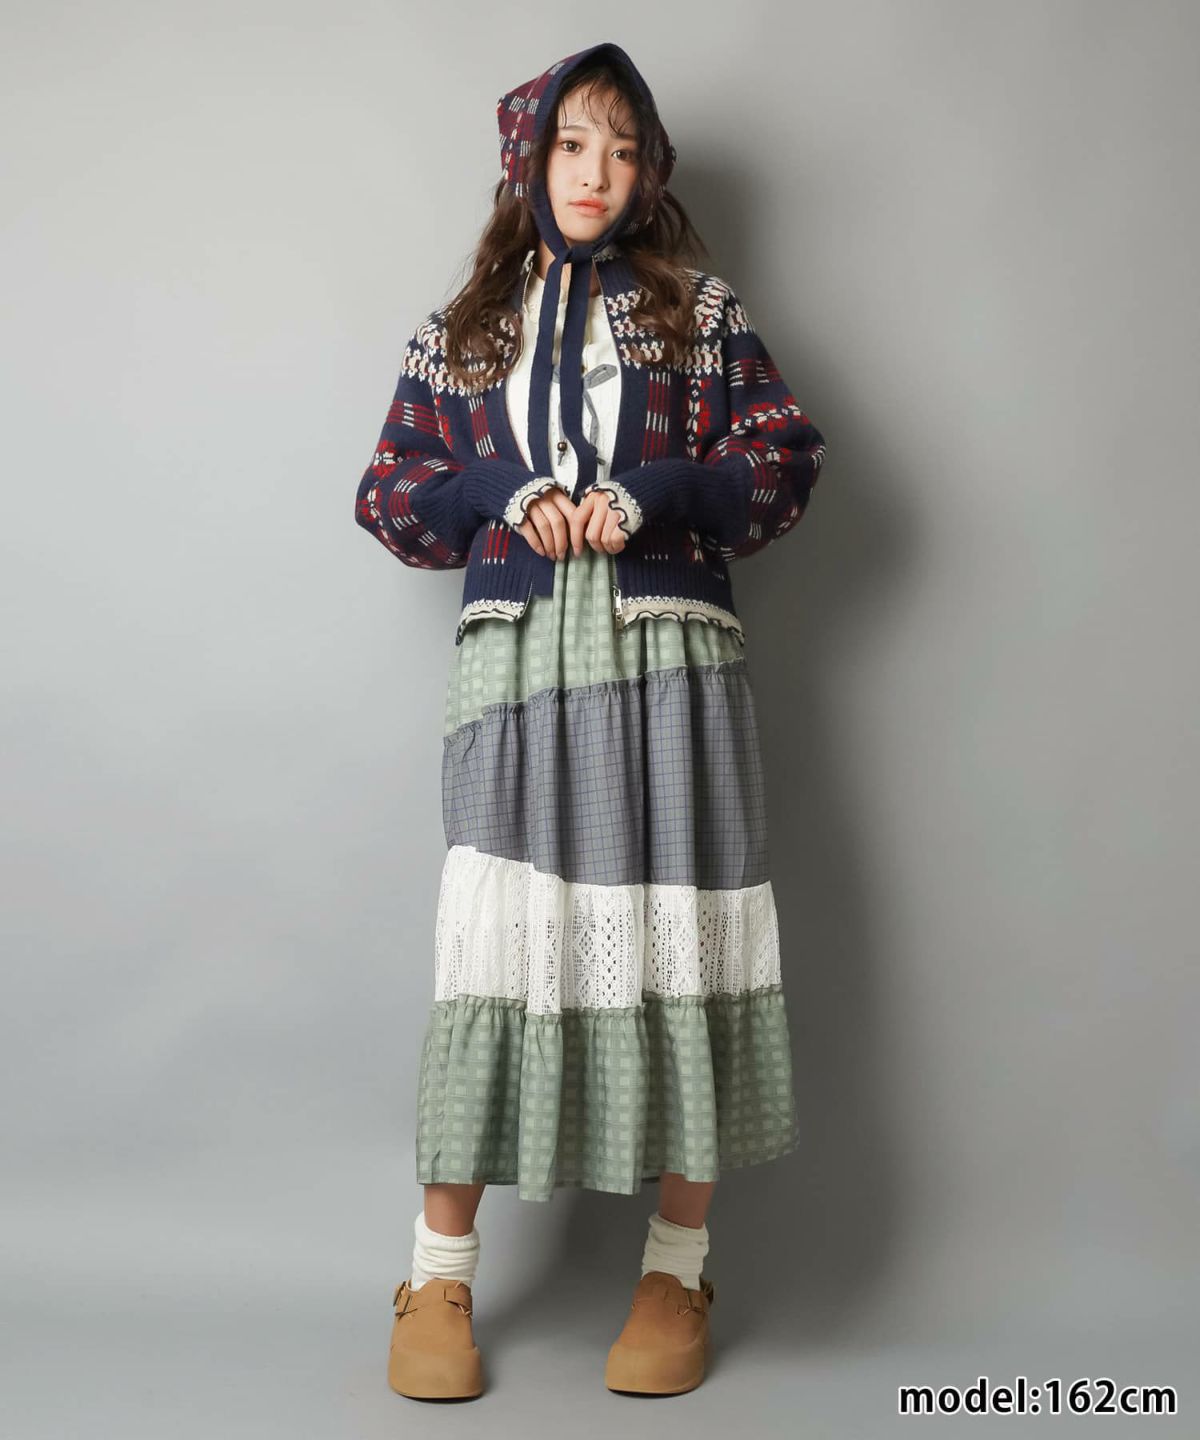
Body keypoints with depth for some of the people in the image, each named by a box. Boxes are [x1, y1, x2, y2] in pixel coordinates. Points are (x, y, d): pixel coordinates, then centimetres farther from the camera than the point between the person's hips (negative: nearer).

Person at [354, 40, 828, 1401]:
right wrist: (505, 496, -6)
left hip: (669, 658, 0)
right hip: (515, 662, 1)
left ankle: (676, 1273, 15)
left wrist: (650, 495, -10)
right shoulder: (457, 334, 16)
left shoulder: (698, 310, 12)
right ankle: (437, 1279, 10)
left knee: (673, 934, 0)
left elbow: (788, 457, 4)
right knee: (494, 940, -4)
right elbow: (389, 496, 12)